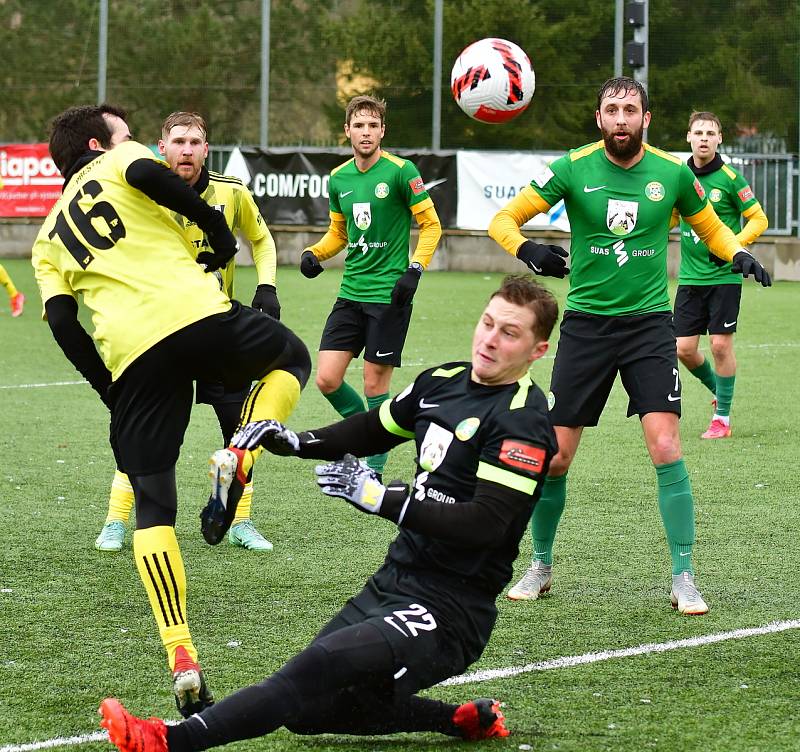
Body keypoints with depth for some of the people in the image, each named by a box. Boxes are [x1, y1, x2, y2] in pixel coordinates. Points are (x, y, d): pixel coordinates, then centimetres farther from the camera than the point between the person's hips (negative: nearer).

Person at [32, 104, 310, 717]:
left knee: (153, 506, 8)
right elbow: (145, 172, -9)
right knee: (291, 358, 28)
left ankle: (183, 663, -6)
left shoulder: (49, 240, 27)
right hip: (196, 313, -3)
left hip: (130, 356, 3)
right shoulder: (118, 163, 16)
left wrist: (110, 391, 18)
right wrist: (217, 230, -2)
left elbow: (62, 321, 14)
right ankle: (238, 458, -3)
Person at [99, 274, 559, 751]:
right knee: (308, 710, 8)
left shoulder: (523, 421, -15)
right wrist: (293, 441, 11)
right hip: (393, 584, 9)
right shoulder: (443, 382, 10)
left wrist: (381, 498, -26)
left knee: (322, 665, -29)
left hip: (447, 611, -9)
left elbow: (485, 525, -26)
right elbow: (372, 430, 27)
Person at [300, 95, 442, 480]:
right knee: (327, 379, -2)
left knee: (374, 384, -3)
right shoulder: (339, 178, 8)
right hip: (351, 293, 5)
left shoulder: (400, 171, -8)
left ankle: (374, 468, 10)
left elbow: (430, 224, -3)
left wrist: (415, 270, -15)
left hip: (389, 294, -5)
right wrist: (314, 253, 2)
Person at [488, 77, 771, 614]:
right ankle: (541, 566, 22)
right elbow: (504, 219, -4)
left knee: (666, 447, -14)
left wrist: (738, 253, -5)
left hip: (649, 322, 0)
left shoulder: (673, 173, 0)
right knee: (555, 455, 1)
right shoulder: (573, 169, -4)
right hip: (586, 323, 0)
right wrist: (525, 248, -26)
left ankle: (684, 577, -5)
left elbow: (711, 227, 17)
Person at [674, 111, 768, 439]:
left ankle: (722, 418, 6)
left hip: (724, 276, -4)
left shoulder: (729, 178, -8)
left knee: (720, 344, -6)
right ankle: (719, 390, 29)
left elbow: (759, 219, -5)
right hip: (690, 277, 4)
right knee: (684, 349, 1)